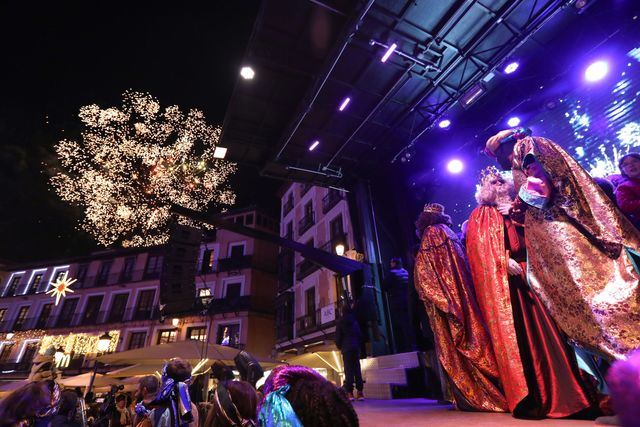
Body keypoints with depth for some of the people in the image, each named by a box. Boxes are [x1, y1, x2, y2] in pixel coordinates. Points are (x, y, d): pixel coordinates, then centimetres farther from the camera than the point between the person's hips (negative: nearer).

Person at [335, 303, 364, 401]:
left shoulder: (341, 322, -1)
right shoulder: (355, 321, 9)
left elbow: (338, 336, -1)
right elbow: (360, 335, 12)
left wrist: (339, 346, 14)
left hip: (346, 349, -3)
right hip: (356, 348, 3)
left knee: (348, 370, -3)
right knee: (357, 369, 5)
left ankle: (350, 393, -7)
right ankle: (360, 392, 3)